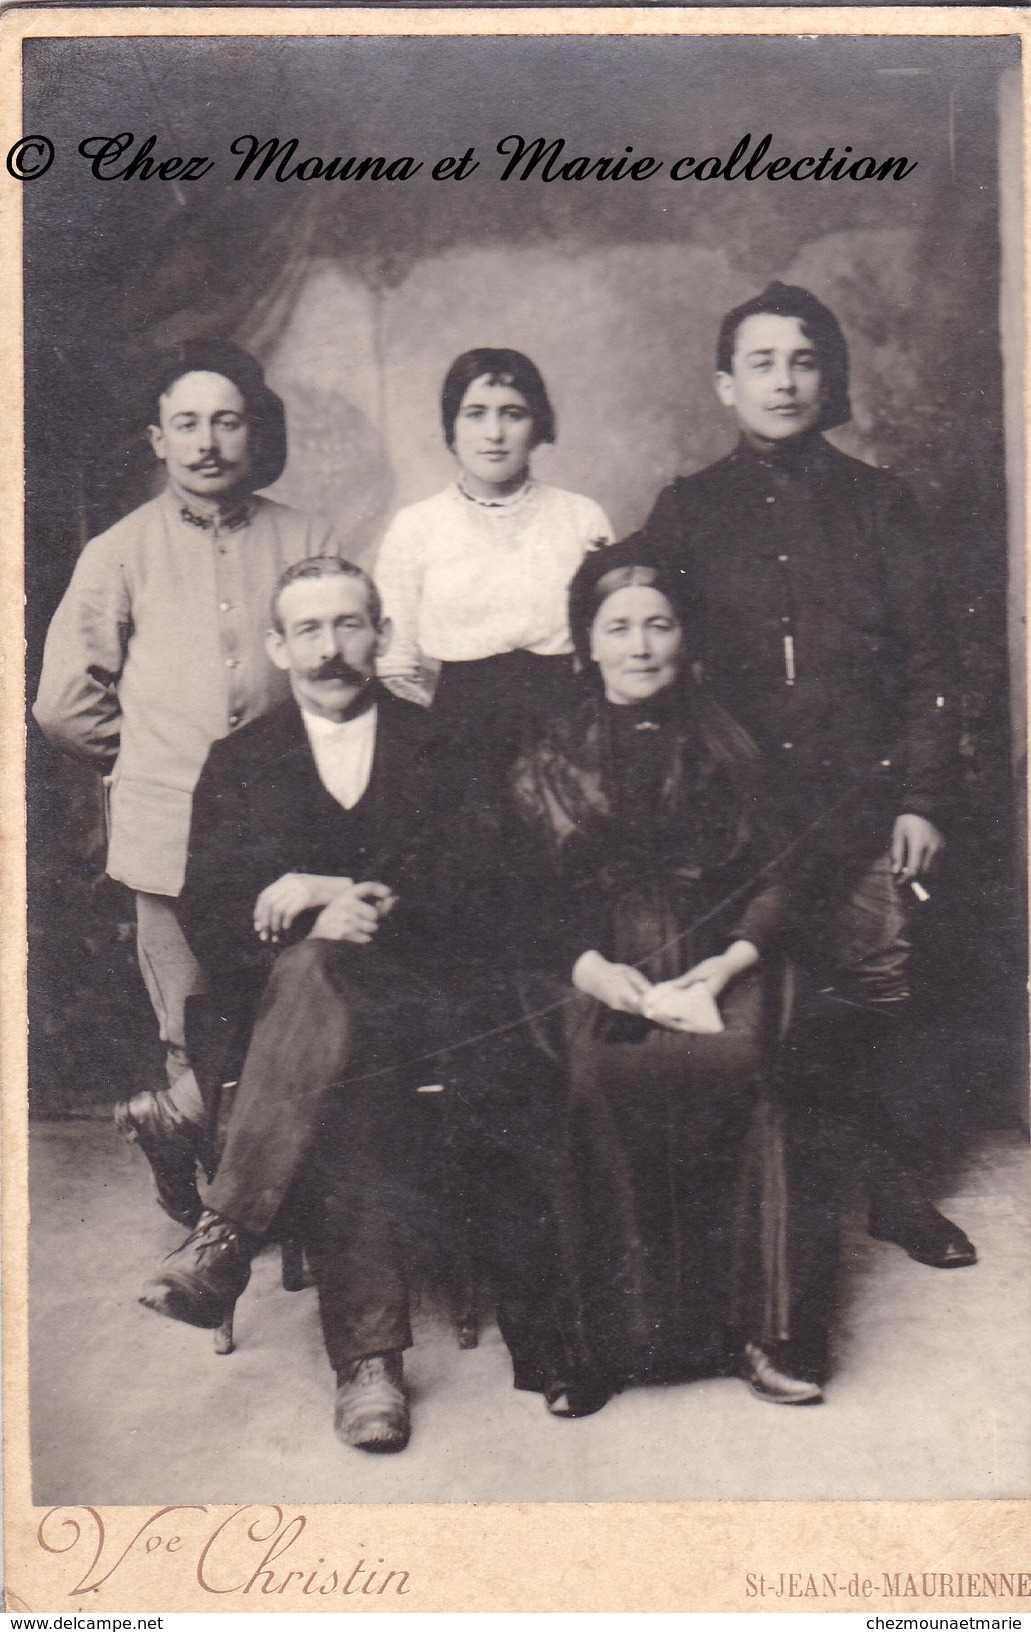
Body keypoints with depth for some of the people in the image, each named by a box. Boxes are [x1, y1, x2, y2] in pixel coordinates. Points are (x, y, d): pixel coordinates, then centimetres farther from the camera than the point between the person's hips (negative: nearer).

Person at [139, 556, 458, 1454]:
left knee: (319, 972, -37)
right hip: (279, 996, 1)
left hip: (411, 990, -1)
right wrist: (317, 919, -15)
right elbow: (209, 917, 6)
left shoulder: (442, 746, 14)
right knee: (346, 1075, -36)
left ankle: (226, 1237, -41)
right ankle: (368, 1349, -39)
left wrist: (331, 892, -12)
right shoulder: (238, 762, 19)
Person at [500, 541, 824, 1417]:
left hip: (715, 966, 0)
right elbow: (531, 902, 9)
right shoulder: (549, 763, 15)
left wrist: (724, 965, -8)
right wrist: (593, 969, -11)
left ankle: (752, 1324, -22)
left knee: (734, 1065, -32)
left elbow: (773, 880, 11)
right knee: (596, 1076, -32)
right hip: (592, 975, 0)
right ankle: (596, 1334, -22)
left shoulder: (729, 748, 16)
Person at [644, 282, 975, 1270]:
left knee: (870, 994, -2)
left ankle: (885, 1186, 15)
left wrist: (921, 797, 1)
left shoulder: (875, 503, 13)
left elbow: (924, 660, 10)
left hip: (860, 799, 1)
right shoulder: (686, 512, 10)